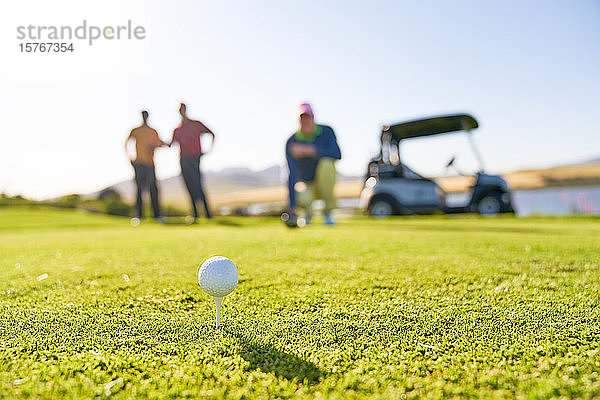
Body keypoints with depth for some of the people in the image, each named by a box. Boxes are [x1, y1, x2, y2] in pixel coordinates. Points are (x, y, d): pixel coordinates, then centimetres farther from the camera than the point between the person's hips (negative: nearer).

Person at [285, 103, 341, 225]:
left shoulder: (326, 131, -9)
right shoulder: (291, 143, -12)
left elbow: (337, 154, -28)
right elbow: (292, 175, -20)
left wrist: (309, 150, -38)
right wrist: (292, 206, -29)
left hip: (325, 183, 2)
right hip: (307, 185, -1)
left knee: (326, 163, -32)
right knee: (302, 199, -37)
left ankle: (328, 212, -17)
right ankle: (308, 211, 6)